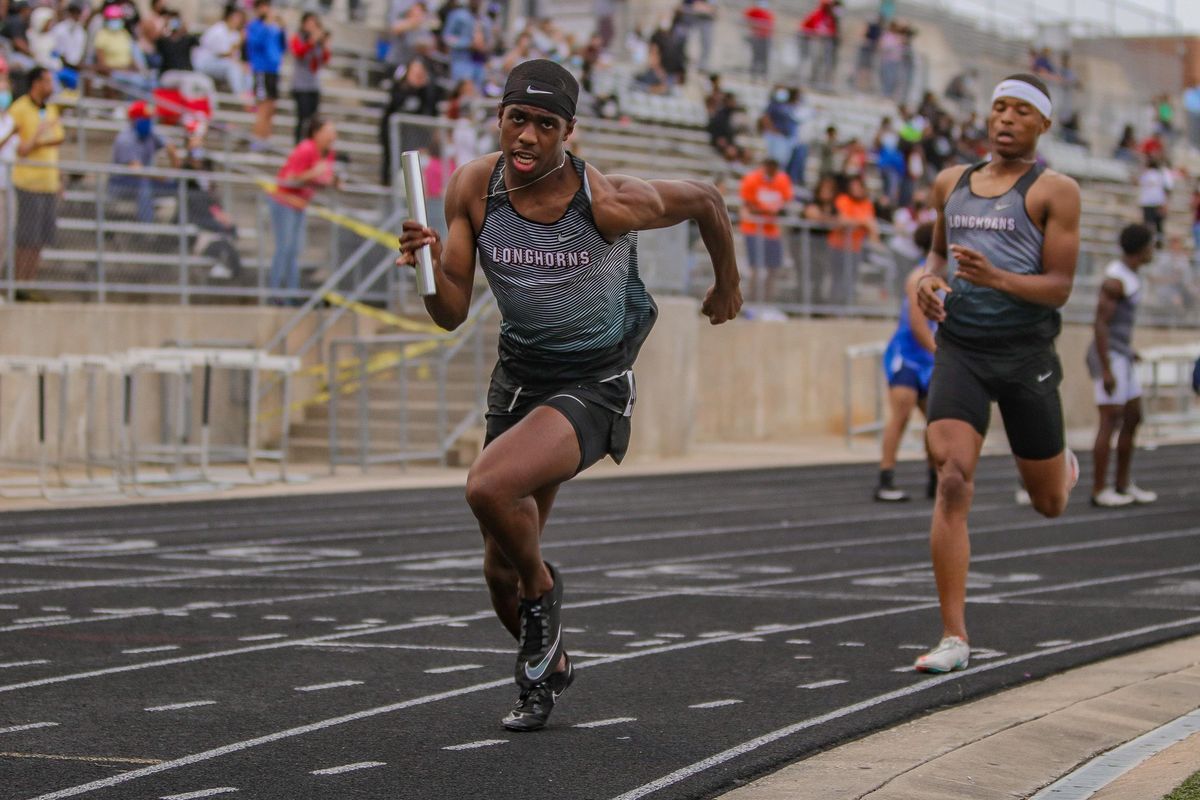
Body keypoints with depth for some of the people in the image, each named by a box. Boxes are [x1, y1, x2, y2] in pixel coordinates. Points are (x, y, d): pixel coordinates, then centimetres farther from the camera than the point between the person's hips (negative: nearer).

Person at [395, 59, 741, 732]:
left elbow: (706, 200, -3)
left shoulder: (609, 202, -23)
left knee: (490, 488, -31)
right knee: (502, 569, 12)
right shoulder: (473, 189, -11)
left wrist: (728, 286, 12)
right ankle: (550, 670, 42)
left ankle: (542, 589, 1)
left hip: (592, 389, -5)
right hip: (519, 377, 5)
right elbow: (453, 314, -7)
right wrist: (428, 264, -28)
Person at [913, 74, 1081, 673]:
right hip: (960, 350, 2)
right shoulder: (951, 183, 11)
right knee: (952, 482, -18)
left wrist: (997, 279, -26)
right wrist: (930, 278, 4)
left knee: (1048, 504, 12)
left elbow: (1059, 287, -8)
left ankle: (1065, 468, 53)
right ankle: (954, 638, -16)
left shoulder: (1054, 191, -4)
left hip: (1026, 354, -2)